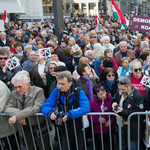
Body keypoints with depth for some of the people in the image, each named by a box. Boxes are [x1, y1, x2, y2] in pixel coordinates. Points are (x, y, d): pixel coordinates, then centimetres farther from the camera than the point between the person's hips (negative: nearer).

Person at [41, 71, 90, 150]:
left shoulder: (79, 92, -15)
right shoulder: (56, 91, -6)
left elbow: (86, 108, -28)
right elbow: (45, 106, -7)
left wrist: (69, 115, -36)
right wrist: (50, 113, -30)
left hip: (78, 131, -2)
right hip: (64, 131, 2)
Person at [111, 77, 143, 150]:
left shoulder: (137, 96, -22)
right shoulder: (119, 93, -1)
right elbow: (113, 100, 14)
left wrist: (123, 111, -33)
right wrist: (114, 103, -11)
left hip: (132, 129, -6)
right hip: (121, 125, 6)